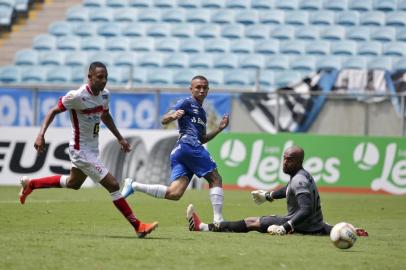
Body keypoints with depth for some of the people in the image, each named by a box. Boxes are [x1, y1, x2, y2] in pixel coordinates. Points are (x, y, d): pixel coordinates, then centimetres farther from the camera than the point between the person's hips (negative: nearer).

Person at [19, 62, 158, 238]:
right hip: (81, 150, -9)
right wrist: (41, 135, -24)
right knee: (113, 185, -12)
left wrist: (120, 138, 19)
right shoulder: (77, 96, -24)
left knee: (73, 183, 30)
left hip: (92, 147, 9)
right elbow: (54, 111, -14)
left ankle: (30, 184, 47)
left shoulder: (105, 94, -1)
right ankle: (138, 226, -6)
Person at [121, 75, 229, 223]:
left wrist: (219, 128, 24)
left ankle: (133, 185, -7)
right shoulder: (186, 103, 5)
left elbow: (202, 139, 36)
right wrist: (173, 115, -27)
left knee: (174, 193, -9)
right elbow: (164, 120, -4)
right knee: (215, 179, -4)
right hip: (188, 145, -8)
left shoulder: (201, 112, 32)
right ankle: (218, 220, -7)